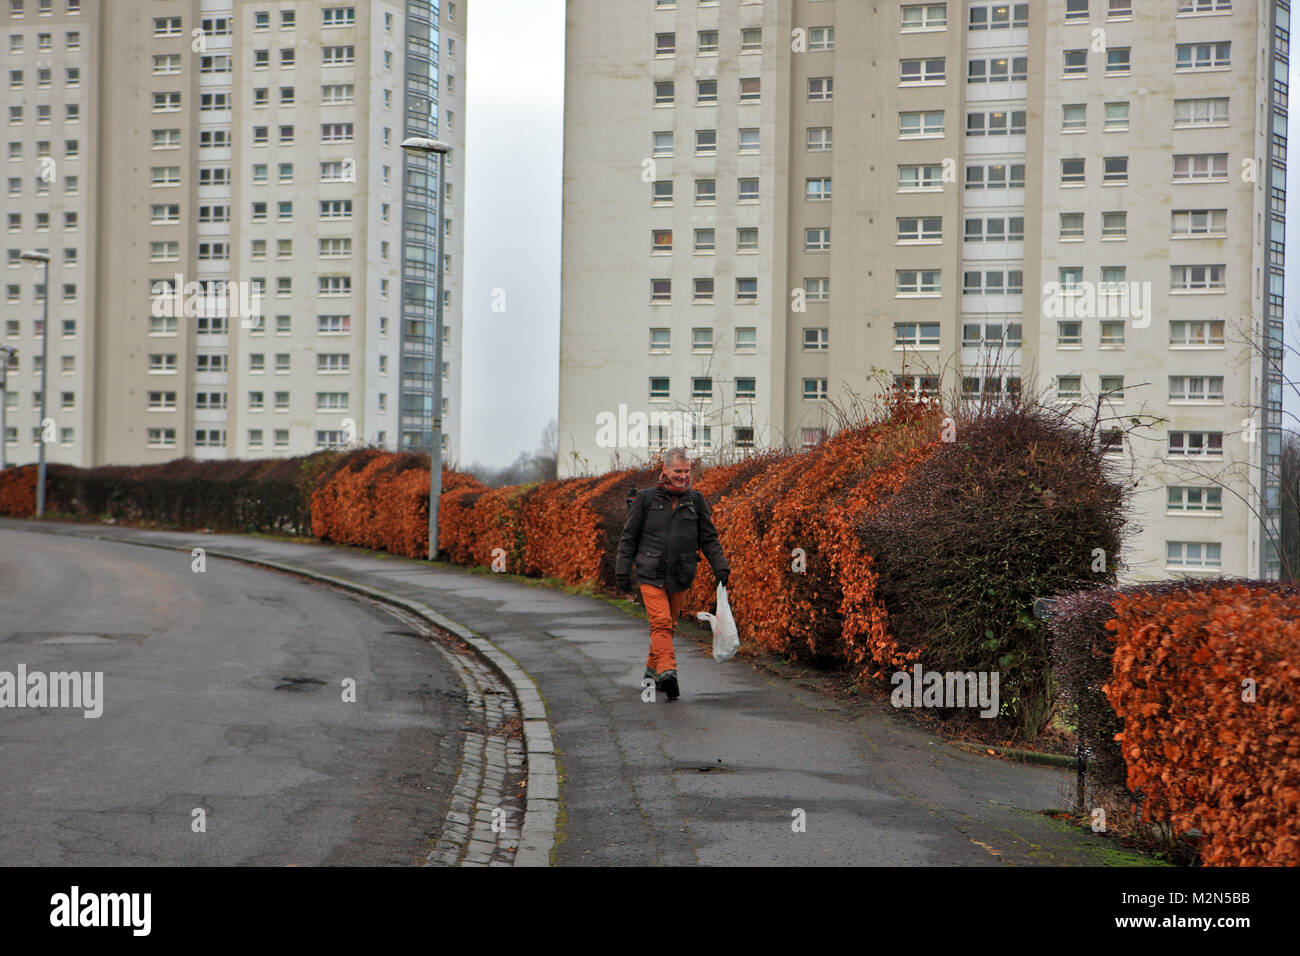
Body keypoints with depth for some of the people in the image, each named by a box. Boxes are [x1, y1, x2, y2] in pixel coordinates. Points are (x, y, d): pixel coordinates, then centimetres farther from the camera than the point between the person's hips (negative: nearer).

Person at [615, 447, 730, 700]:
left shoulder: (696, 500, 7)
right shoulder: (646, 499, 1)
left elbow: (709, 538, 11)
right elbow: (629, 537, 6)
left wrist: (720, 568, 1)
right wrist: (623, 570, 2)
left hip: (681, 576, 3)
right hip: (651, 574, -3)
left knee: (669, 625, 11)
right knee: (661, 622, -17)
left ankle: (653, 669, 27)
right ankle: (667, 671, -27)